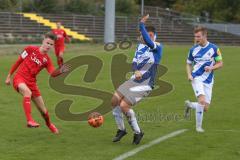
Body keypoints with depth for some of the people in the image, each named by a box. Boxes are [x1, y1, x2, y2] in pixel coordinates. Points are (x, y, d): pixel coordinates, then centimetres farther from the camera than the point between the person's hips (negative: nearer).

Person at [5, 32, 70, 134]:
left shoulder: (47, 60, 2)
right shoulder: (30, 49, -3)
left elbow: (53, 74, -15)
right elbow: (19, 61, 6)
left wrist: (60, 71, -36)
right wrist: (9, 76, 8)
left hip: (31, 82, 3)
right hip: (19, 78, -3)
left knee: (43, 110, 8)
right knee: (27, 92, -39)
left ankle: (49, 124, 40)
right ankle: (29, 120, -41)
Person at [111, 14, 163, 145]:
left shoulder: (157, 47, -11)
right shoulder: (140, 46, 13)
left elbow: (148, 41, -34)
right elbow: (135, 62, 5)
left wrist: (141, 24, -27)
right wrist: (136, 71, -17)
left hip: (145, 84, -8)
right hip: (134, 80, 8)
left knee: (124, 106, -16)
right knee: (115, 101, -1)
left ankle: (137, 132, 4)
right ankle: (121, 130, 18)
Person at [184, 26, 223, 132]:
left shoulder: (214, 48, -3)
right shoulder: (193, 49, 2)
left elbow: (220, 63, 3)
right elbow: (189, 64, 14)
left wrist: (211, 68, -17)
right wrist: (189, 74, -5)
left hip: (208, 81, 1)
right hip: (196, 78, -1)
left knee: (205, 108, 0)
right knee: (202, 100, -24)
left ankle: (189, 105, 32)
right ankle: (198, 126, -10)